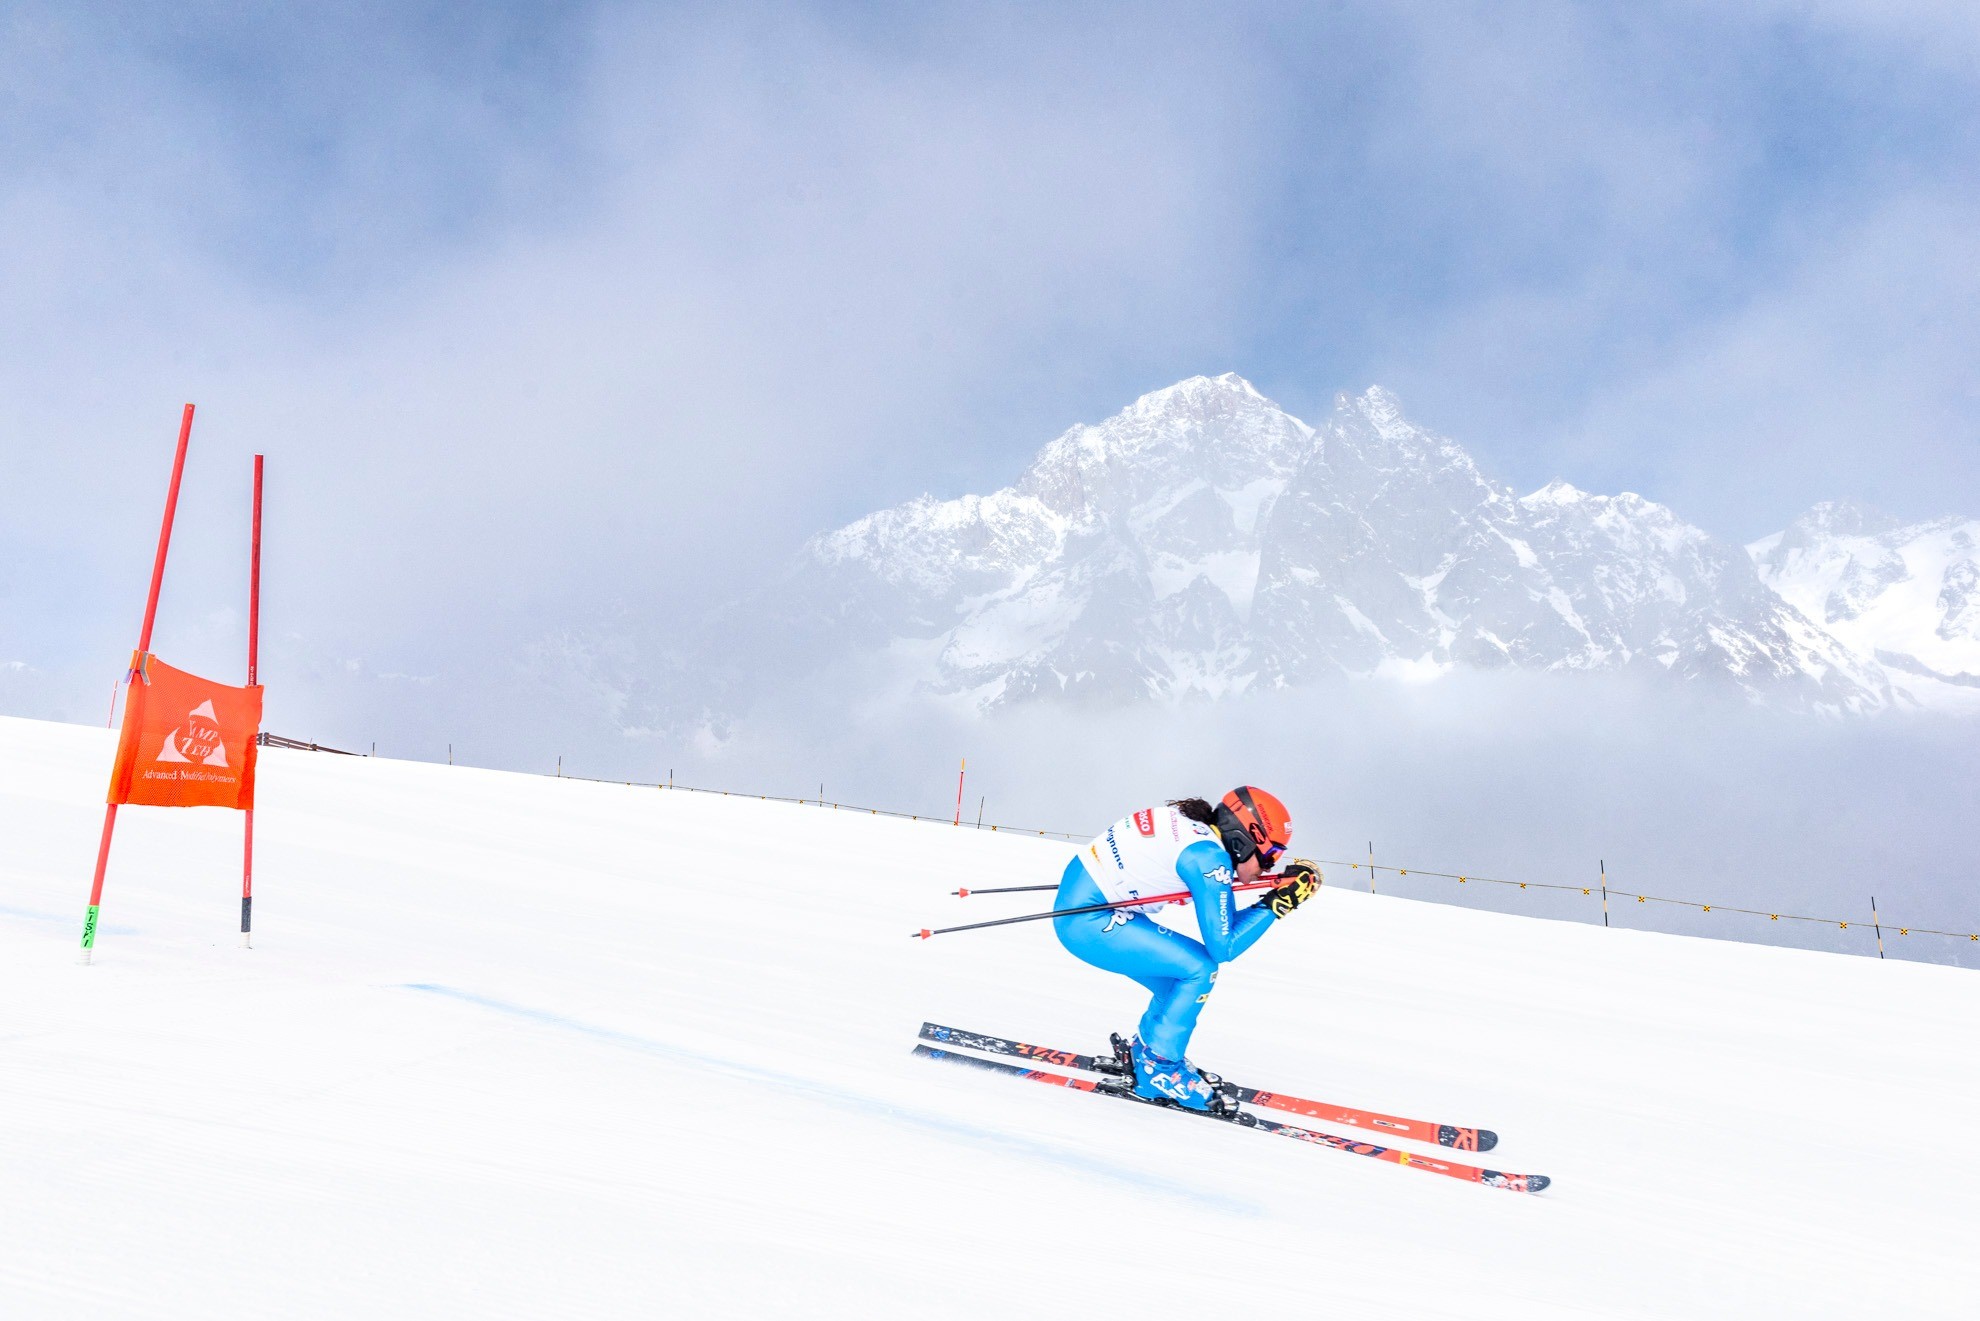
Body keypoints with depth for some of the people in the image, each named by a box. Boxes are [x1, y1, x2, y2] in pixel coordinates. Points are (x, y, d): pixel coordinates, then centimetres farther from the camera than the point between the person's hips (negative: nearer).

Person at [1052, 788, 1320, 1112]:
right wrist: (1277, 903, -11)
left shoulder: (1193, 823, 6)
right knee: (1200, 969, -9)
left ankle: (1144, 1050, 34)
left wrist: (1286, 881, 18)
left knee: (1182, 982, 15)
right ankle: (1159, 1070, 5)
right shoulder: (1208, 857, -19)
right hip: (1086, 921, -10)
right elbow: (1222, 947, -16)